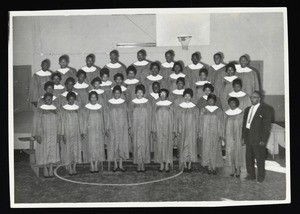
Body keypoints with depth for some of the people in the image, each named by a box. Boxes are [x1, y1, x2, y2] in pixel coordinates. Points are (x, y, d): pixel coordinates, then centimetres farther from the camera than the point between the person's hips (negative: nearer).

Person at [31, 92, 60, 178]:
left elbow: (58, 123, 10)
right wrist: (37, 135, -9)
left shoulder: (55, 109, 7)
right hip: (43, 135, -3)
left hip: (53, 135, 3)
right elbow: (36, 123, -3)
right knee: (44, 152, 0)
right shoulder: (40, 110, -2)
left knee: (53, 152, 4)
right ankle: (45, 170, 8)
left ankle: (51, 170, 12)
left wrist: (58, 134, 4)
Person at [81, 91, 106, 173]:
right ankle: (91, 165, 5)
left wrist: (104, 130, 6)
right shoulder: (86, 108, -1)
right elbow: (84, 120, -1)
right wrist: (84, 132, -6)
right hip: (90, 131, -2)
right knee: (91, 148, -2)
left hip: (99, 131, 2)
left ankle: (96, 165, 9)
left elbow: (103, 120, 10)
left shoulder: (100, 107, 6)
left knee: (99, 148, 2)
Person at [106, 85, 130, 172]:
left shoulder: (123, 103, 2)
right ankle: (115, 165, 12)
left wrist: (128, 127, 3)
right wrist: (107, 128, 0)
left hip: (122, 127, 1)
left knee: (122, 145, 3)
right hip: (113, 127, -1)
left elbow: (126, 115, 5)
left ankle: (121, 165, 12)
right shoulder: (110, 103, 0)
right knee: (113, 145, 2)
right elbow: (108, 116, 3)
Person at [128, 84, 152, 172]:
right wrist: (130, 127, 0)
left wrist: (149, 128, -2)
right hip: (135, 127, 0)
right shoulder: (132, 103, 3)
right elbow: (130, 116, 6)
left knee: (144, 145, 0)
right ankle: (139, 164, 6)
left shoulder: (147, 102, 2)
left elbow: (150, 116, 3)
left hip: (145, 127, 0)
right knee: (137, 145, -1)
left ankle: (143, 164, 9)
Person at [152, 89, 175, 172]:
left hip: (168, 129, -1)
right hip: (159, 129, 1)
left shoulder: (170, 105, 1)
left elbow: (173, 118, 1)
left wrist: (173, 131, -4)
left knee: (168, 146, 1)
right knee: (159, 146, 1)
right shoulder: (157, 105, 5)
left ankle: (167, 165, 8)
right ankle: (161, 165, 10)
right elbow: (154, 119, 6)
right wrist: (154, 131, 0)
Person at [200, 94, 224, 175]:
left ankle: (214, 167, 9)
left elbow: (221, 124, 3)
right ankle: (208, 167, 6)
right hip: (206, 134, 1)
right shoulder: (203, 110, 5)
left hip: (215, 134, 0)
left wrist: (221, 135, -4)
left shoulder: (219, 111, 3)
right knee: (206, 150, -2)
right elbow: (201, 123, 6)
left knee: (215, 150, 1)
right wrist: (201, 135, 2)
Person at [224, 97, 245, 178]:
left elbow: (243, 126, -5)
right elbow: (225, 126, 8)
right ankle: (233, 170, 14)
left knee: (238, 152, 0)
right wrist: (225, 137, 6)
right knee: (230, 152, 3)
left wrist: (242, 137, -10)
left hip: (238, 137, -3)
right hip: (229, 137, 3)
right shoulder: (227, 113, 5)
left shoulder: (241, 113, -5)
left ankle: (238, 170, 11)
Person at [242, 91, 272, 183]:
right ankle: (251, 175, 25)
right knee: (249, 157, 11)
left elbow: (267, 126, -9)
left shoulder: (264, 109, -6)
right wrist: (243, 137, 10)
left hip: (258, 139, -6)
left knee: (260, 159, 4)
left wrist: (263, 140, -14)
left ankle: (260, 177, 18)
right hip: (248, 138, 6)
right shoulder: (247, 109, 13)